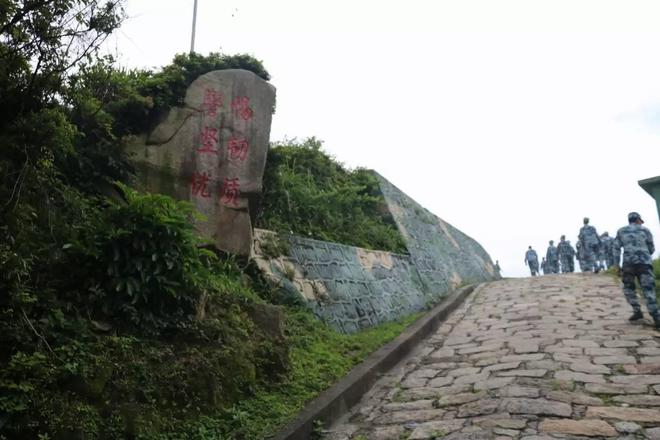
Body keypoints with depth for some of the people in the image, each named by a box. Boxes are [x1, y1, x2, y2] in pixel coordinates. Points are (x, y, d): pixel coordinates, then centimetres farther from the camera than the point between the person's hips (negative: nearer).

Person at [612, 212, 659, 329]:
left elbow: (616, 248, 8)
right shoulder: (645, 230, 13)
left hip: (628, 263, 0)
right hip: (645, 262, 0)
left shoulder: (621, 231, 14)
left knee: (628, 288, 17)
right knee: (648, 289, -3)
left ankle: (637, 311, 6)